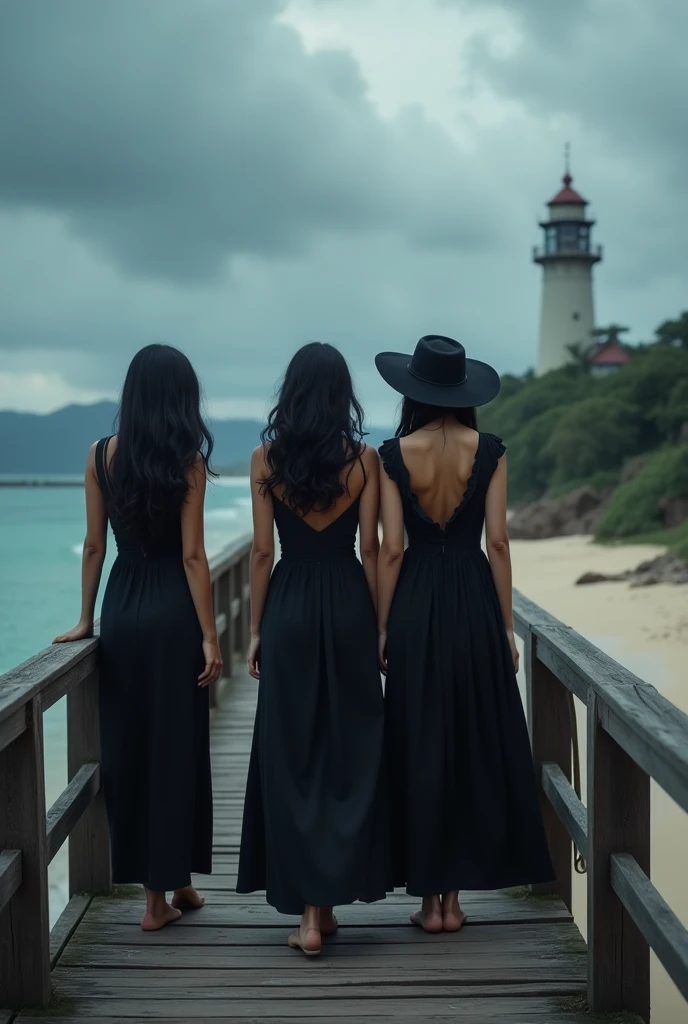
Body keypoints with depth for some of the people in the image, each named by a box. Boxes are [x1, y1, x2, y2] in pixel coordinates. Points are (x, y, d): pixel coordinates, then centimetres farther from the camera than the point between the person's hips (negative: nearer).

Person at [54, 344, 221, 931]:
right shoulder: (187, 461, -7)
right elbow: (192, 555, -10)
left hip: (122, 609, 3)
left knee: (127, 746, 9)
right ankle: (177, 881, 16)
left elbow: (95, 546, 5)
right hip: (173, 610, -3)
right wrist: (209, 637, -7)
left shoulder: (102, 456, 2)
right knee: (175, 747, 7)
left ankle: (156, 895, 16)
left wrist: (87, 620, 14)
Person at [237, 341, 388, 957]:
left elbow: (262, 551, -2)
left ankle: (309, 909, 0)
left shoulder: (267, 458, -2)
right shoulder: (363, 459, -1)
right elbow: (371, 549, -1)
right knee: (349, 749, 9)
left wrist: (256, 630, 5)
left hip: (289, 606, -1)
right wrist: (381, 625, 7)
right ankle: (330, 897, 13)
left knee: (291, 754, 3)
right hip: (348, 604, 1)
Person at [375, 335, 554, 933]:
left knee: (420, 748, 7)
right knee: (475, 746, 9)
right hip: (474, 601, 1)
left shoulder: (395, 455, -4)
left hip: (416, 604, 0)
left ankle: (429, 896, 10)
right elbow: (498, 542, -3)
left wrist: (382, 629, 2)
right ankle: (455, 894, 13)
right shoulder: (489, 451, -3)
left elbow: (390, 549, -5)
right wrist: (507, 625, 4)